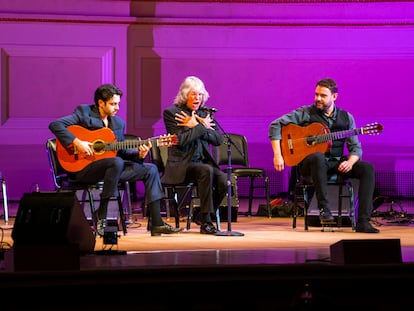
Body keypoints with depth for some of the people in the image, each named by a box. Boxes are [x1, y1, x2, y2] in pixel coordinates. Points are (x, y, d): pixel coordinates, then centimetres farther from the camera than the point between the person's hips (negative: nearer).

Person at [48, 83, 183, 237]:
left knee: (150, 169, 0)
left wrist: (139, 155, -5)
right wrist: (76, 142, -25)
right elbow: (55, 125, -15)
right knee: (116, 162, -36)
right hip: (82, 168, -7)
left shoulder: (118, 123, 13)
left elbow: (122, 151, 15)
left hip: (110, 167, 7)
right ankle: (101, 216, -25)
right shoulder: (84, 113, -5)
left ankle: (157, 224, -5)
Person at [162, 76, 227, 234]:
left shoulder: (205, 114, 15)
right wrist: (201, 127, -11)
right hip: (181, 165, -5)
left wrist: (197, 126, -8)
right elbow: (180, 140, -14)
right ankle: (206, 222, -27)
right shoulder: (171, 112, -1)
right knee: (206, 170, -34)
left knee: (223, 179, -24)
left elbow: (218, 140, 3)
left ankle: (204, 216, -2)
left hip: (202, 161, 5)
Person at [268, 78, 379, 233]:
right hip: (309, 163, -3)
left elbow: (356, 147, 8)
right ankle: (323, 208, -32)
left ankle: (363, 222, -25)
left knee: (367, 168, -21)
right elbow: (276, 124, -6)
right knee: (318, 157, -40)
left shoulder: (346, 118, 10)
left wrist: (350, 162, -16)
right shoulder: (306, 113, 0)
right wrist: (277, 155, -17)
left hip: (336, 164, 4)